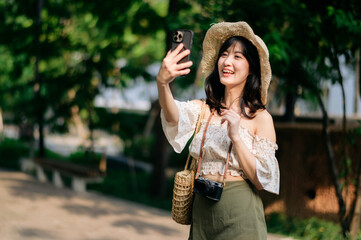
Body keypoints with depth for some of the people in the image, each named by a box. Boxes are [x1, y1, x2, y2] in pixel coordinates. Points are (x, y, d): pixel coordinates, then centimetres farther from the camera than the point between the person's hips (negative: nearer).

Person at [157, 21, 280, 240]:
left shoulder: (260, 117, -5)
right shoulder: (203, 109, 4)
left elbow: (261, 180, -9)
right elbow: (175, 117, -19)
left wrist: (236, 136, -20)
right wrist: (162, 83, -39)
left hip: (239, 215, -3)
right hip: (202, 211, 3)